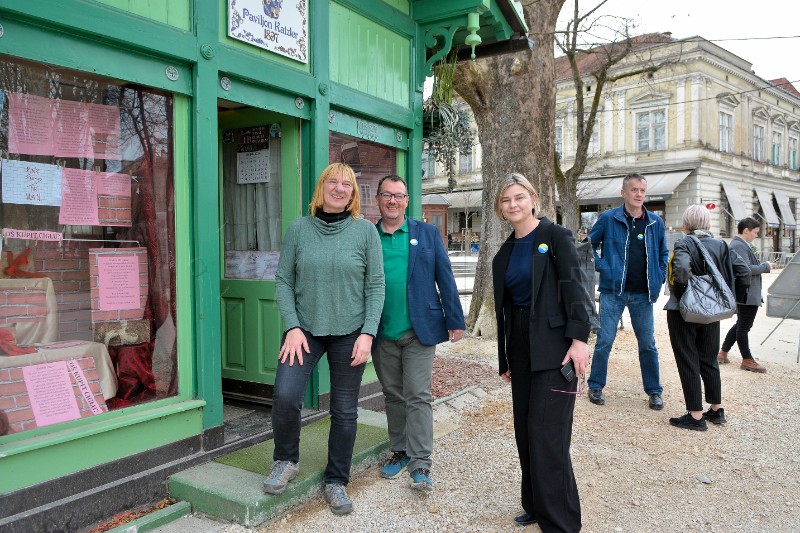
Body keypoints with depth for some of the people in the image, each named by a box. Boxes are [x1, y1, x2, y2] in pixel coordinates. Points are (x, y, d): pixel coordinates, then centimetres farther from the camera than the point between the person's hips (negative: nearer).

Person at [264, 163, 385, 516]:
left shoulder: (365, 230, -3)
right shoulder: (298, 229, 0)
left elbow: (375, 286, -2)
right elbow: (283, 281, 1)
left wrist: (368, 332, -10)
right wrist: (292, 327, -10)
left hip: (350, 333, 0)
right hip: (305, 329, 0)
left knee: (345, 411, 7)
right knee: (284, 396, -17)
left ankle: (336, 482, 27)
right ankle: (286, 461, 13)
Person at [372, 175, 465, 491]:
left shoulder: (428, 234, 3)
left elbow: (445, 279, 2)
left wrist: (455, 320, -2)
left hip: (419, 331, -2)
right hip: (382, 334, 2)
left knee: (418, 397, -1)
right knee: (393, 396, 14)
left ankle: (420, 464, 6)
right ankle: (400, 452, 29)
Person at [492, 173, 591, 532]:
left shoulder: (556, 236, -4)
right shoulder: (504, 254, 12)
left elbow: (575, 288, -11)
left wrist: (579, 338, -20)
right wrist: (505, 360, 16)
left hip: (554, 347, -6)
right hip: (521, 347, 6)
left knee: (546, 432, -7)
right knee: (525, 430, 10)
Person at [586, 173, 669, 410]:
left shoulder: (655, 222, 6)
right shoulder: (608, 218, -3)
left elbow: (663, 253, 18)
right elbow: (590, 244, 7)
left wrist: (659, 279, 7)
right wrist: (600, 266, -4)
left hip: (643, 294, 3)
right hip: (613, 291, -2)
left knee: (648, 344, 10)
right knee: (604, 341, 2)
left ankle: (654, 391, 22)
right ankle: (595, 387, 17)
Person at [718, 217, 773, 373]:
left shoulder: (740, 244, 15)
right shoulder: (739, 246, -19)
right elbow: (746, 269, -26)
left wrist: (761, 266, 8)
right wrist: (766, 266, -13)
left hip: (746, 294, 11)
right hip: (747, 294, -11)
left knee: (741, 325, 19)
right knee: (744, 326, 1)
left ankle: (723, 353, 26)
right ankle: (747, 360, 13)